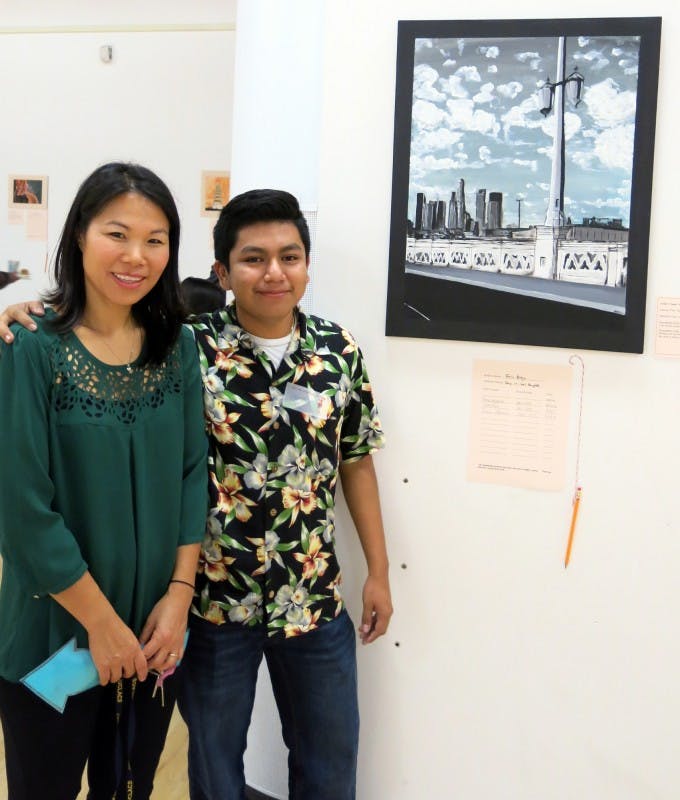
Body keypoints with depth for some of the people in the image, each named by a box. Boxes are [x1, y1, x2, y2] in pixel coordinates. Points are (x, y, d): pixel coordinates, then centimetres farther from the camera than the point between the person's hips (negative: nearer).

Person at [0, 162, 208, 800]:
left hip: (156, 630, 4)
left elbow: (193, 473, 2)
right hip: (54, 632, -4)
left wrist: (179, 595, -6)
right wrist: (101, 621, -14)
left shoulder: (178, 347, 0)